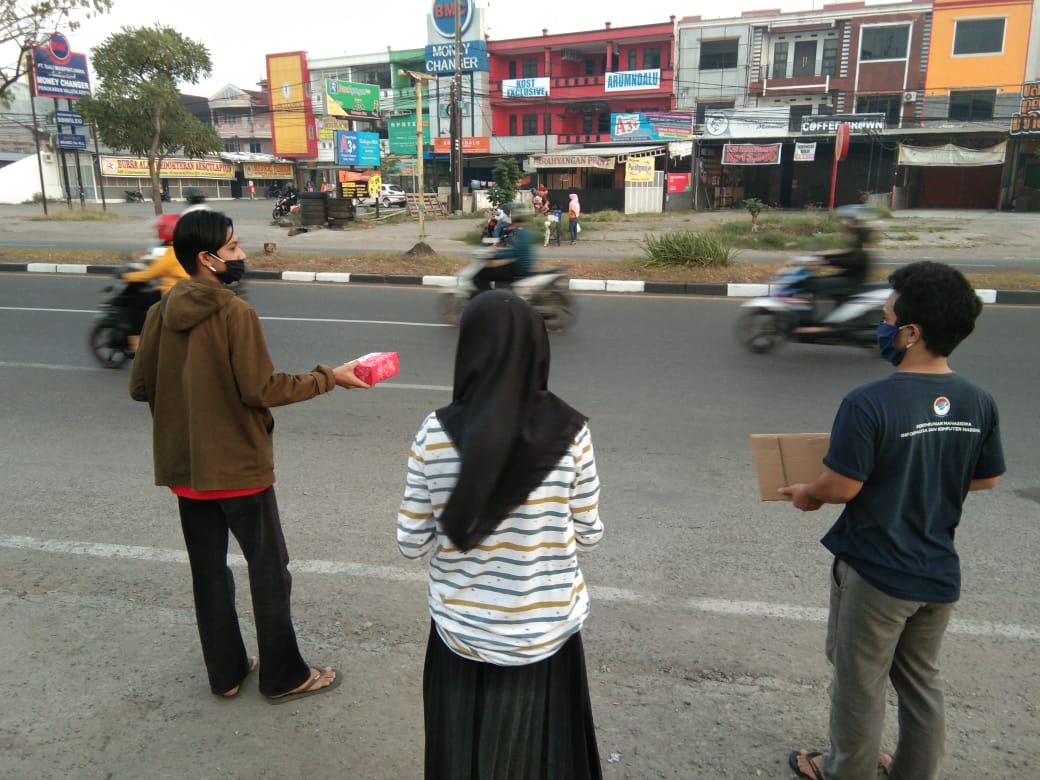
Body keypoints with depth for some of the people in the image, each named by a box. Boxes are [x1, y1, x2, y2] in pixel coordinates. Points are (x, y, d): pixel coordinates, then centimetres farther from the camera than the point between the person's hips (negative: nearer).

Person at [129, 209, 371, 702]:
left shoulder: (161, 313, 0)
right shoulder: (235, 313, -19)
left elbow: (140, 388, 4)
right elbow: (261, 390, -19)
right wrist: (328, 378, -10)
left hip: (184, 467, 6)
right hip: (238, 466, -6)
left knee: (208, 571, 16)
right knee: (269, 570, 9)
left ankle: (224, 671, 30)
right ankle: (282, 676, 21)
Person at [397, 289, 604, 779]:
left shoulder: (437, 433, -16)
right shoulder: (570, 432, -14)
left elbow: (411, 544, -8)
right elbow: (588, 536, -4)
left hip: (463, 633, 0)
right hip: (548, 632, 0)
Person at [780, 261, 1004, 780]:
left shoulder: (870, 403, -26)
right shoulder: (978, 403, -6)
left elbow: (840, 487, -21)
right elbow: (987, 479, 6)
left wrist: (807, 495, 1)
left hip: (875, 572, -6)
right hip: (939, 573, 6)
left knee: (859, 683, 16)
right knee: (921, 680, 24)